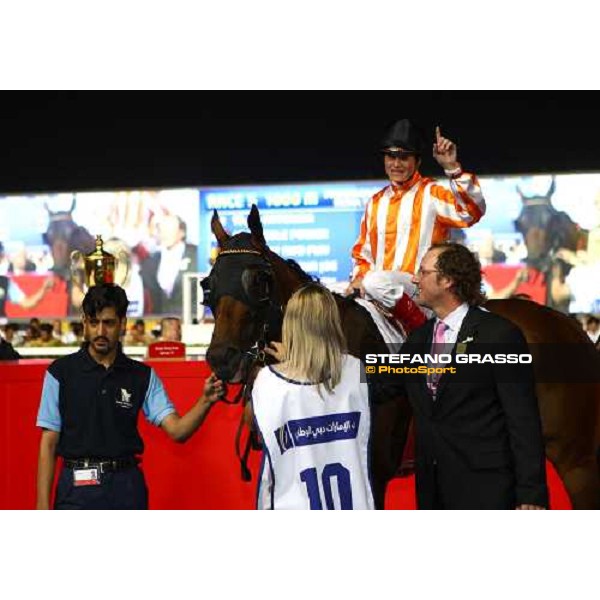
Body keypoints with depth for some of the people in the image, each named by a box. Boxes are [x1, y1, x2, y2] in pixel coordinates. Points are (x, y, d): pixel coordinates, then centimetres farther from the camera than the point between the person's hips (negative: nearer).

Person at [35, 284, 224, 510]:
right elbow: (48, 443, -1)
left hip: (126, 490, 2)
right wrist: (43, 506, -7)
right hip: (77, 489, -2)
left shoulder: (143, 376, 4)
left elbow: (176, 430, -4)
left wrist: (205, 402, -24)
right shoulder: (61, 373, -2)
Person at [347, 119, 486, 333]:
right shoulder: (375, 203, 18)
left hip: (422, 290, -7)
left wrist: (452, 168, -25)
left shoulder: (431, 195, 0)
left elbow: (471, 212, -18)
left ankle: (421, 328, -13)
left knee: (376, 282, -32)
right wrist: (359, 277, 4)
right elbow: (363, 252, 24)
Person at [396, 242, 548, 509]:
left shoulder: (499, 334, -9)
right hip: (433, 491, 7)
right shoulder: (418, 337, 13)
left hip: (484, 493, -7)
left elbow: (524, 419, -12)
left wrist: (531, 495, -16)